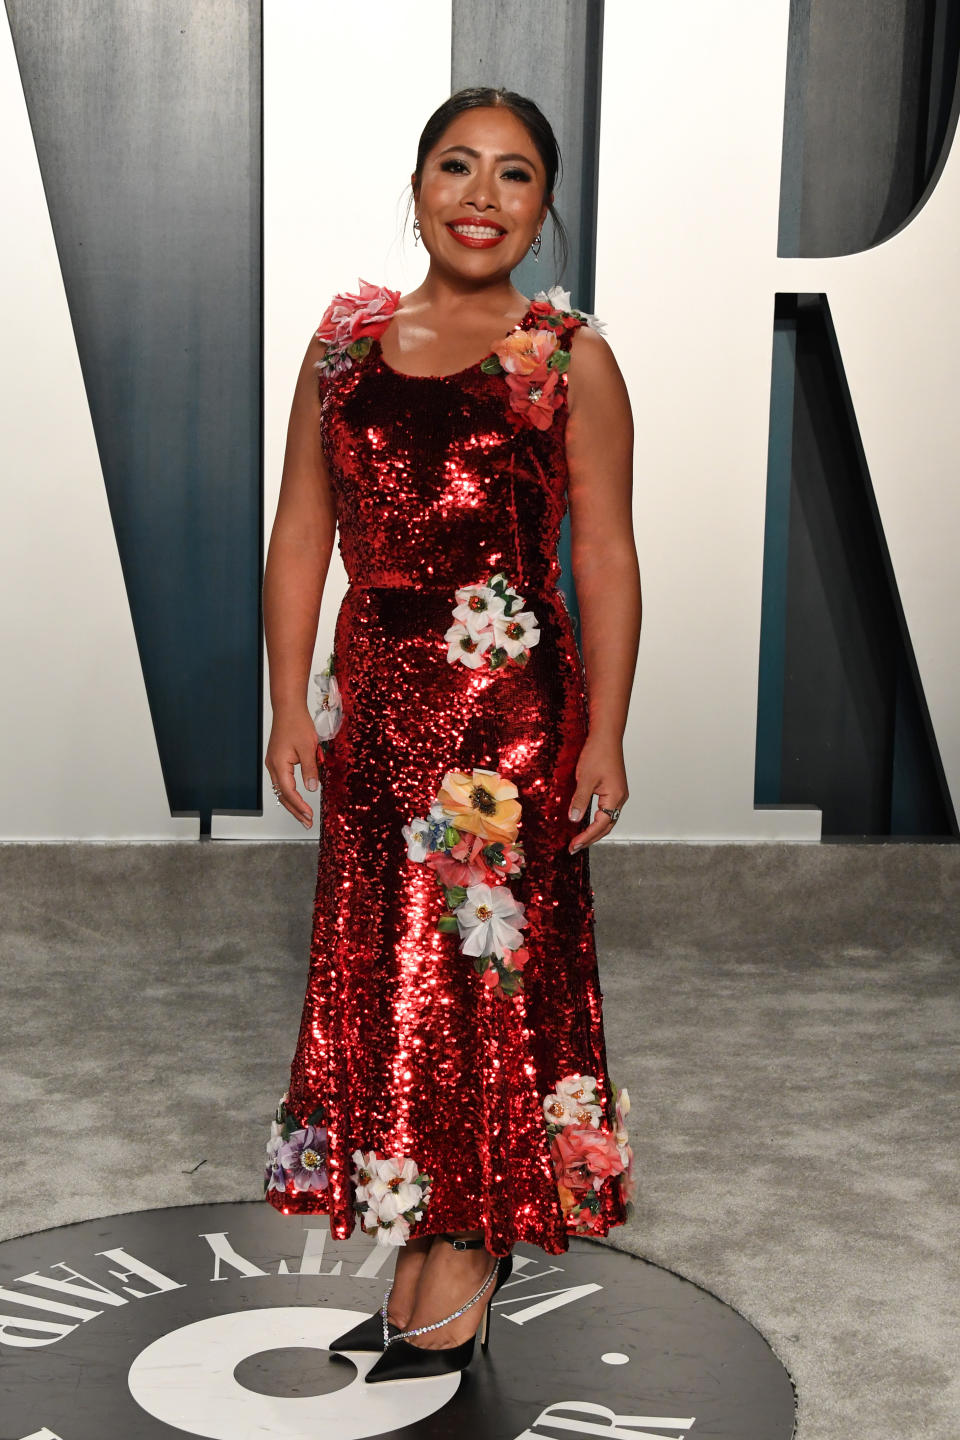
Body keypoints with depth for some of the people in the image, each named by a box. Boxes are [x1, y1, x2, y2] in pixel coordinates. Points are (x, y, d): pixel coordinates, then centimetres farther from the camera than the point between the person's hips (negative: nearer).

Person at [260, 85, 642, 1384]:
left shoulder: (570, 358, -2)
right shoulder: (347, 339, 8)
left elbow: (607, 559, -3)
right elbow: (301, 533, 8)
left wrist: (604, 738, -8)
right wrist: (291, 705, 3)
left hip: (512, 709, -4)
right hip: (376, 704, 4)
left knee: (489, 964, 2)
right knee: (382, 970, 10)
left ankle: (476, 1247, 20)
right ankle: (418, 1248, 26)